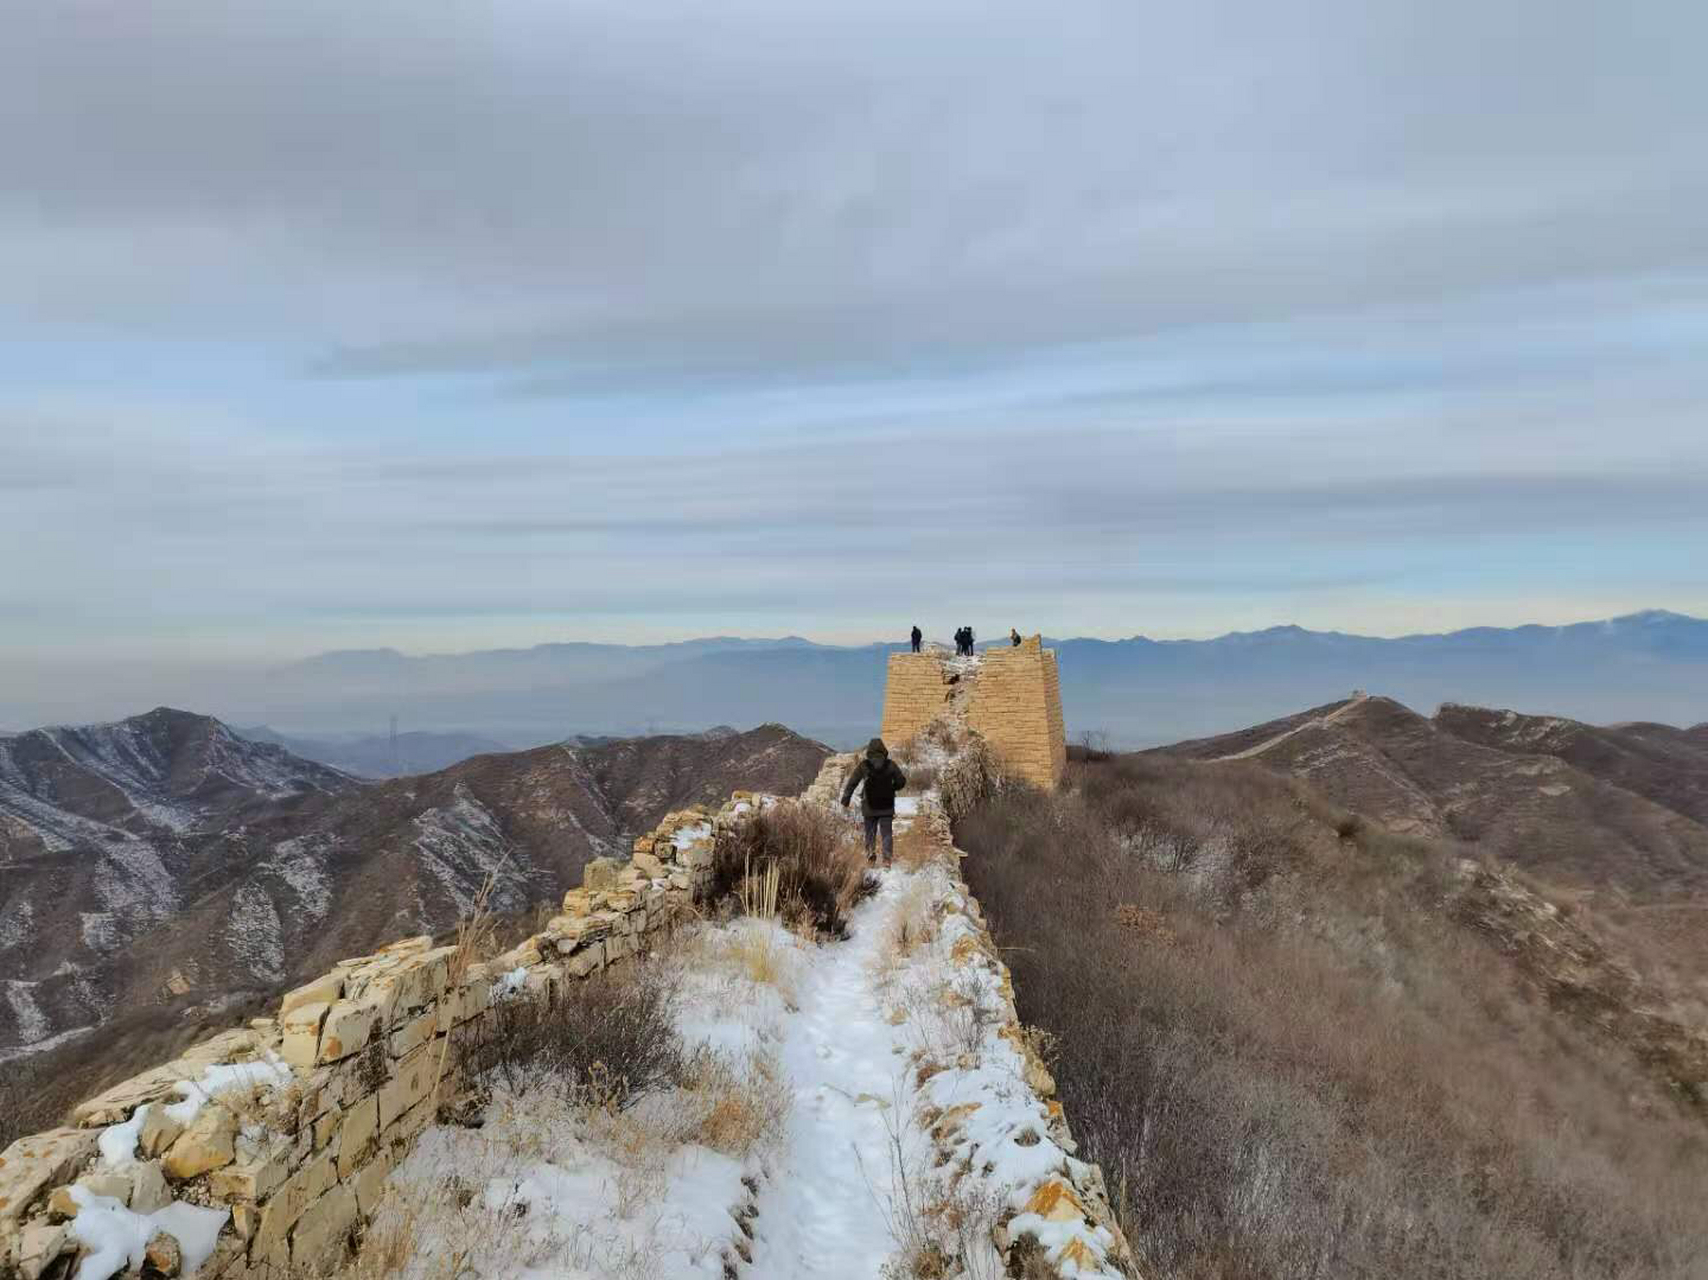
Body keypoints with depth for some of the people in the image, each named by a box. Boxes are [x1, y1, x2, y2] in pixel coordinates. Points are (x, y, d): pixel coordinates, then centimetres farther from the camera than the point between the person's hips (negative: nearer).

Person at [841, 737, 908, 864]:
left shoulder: (863, 765, -5)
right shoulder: (890, 765, -2)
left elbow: (851, 783, -5)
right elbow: (902, 781, 5)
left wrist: (845, 801, 1)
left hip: (869, 806, -1)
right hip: (887, 807, 1)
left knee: (870, 831, 13)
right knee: (887, 832, 7)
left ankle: (870, 851, -7)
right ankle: (887, 857, -3)